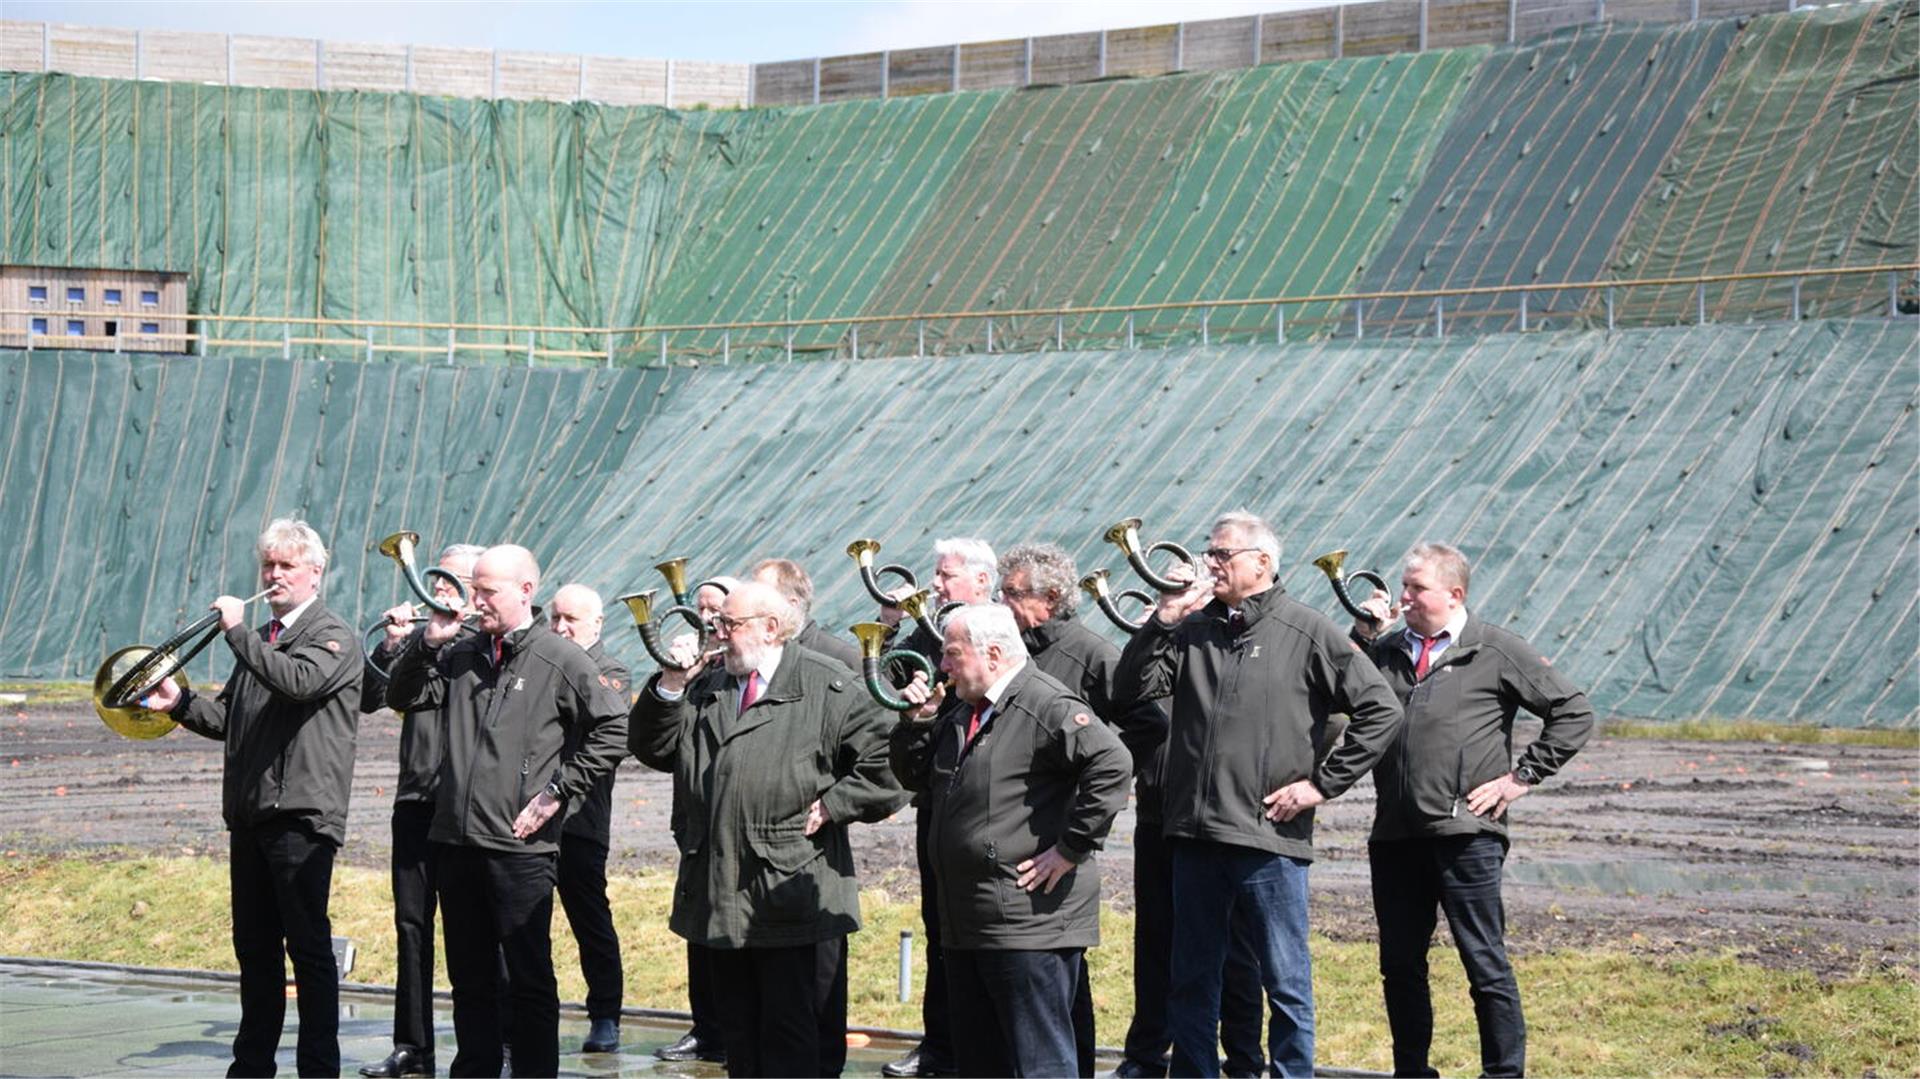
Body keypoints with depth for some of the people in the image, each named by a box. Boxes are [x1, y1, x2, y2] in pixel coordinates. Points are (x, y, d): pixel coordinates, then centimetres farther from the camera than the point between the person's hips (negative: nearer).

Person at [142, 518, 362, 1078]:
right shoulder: (261, 641, 21)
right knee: (255, 947, 12)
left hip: (302, 815, -8)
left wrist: (238, 633, -20)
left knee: (309, 947, -5)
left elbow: (298, 681, -24)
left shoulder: (334, 635, -4)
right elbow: (229, 718, 21)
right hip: (250, 812, 8)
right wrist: (181, 702, 4)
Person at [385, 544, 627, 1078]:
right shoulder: (463, 654, 12)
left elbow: (614, 726, -6)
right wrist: (428, 642, 0)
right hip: (455, 839, 6)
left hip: (520, 846, -6)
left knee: (529, 977, 0)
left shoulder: (560, 658, -4)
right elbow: (401, 697, 15)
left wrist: (559, 789, -9)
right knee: (469, 976, 13)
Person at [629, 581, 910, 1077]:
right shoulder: (706, 688, 17)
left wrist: (830, 806, -11)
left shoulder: (827, 687, -3)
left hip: (794, 899, -6)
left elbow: (884, 761, -6)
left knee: (793, 1039, -4)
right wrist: (671, 684, 0)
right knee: (740, 1033, 13)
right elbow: (652, 748, 11)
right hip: (723, 896, 6)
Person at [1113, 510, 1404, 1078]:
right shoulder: (1194, 630, 11)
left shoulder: (1307, 632, -1)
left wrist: (1322, 783, -6)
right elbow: (1129, 690, 3)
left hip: (1270, 838, -4)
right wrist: (1164, 618, -6)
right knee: (1191, 982, 12)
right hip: (1195, 836, 5)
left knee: (1286, 981, 1)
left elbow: (1381, 711, -3)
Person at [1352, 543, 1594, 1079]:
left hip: (1465, 835, -5)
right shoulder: (1386, 650, 15)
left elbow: (1573, 712, 3)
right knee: (1400, 966, 9)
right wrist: (1360, 636, -1)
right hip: (1395, 834, 5)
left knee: (1486, 965, -3)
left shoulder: (1497, 652, 2)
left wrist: (1522, 777, -2)